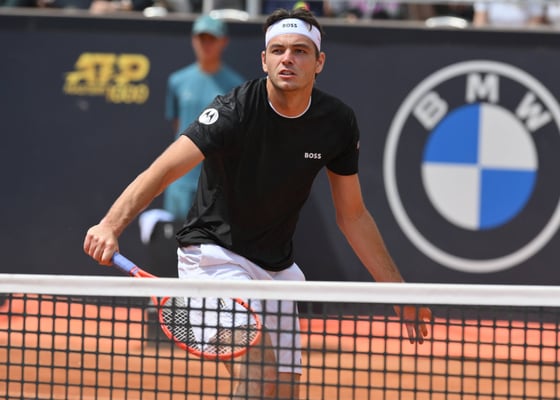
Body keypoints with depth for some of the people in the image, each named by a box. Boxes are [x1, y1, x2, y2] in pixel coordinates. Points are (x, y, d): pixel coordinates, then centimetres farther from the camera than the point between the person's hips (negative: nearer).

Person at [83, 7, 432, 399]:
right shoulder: (236, 110, -22)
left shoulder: (338, 122, -6)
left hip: (277, 269, 6)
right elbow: (162, 171, -33)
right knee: (259, 368, -28)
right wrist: (111, 225, -49)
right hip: (213, 254, -6)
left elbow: (353, 215, 6)